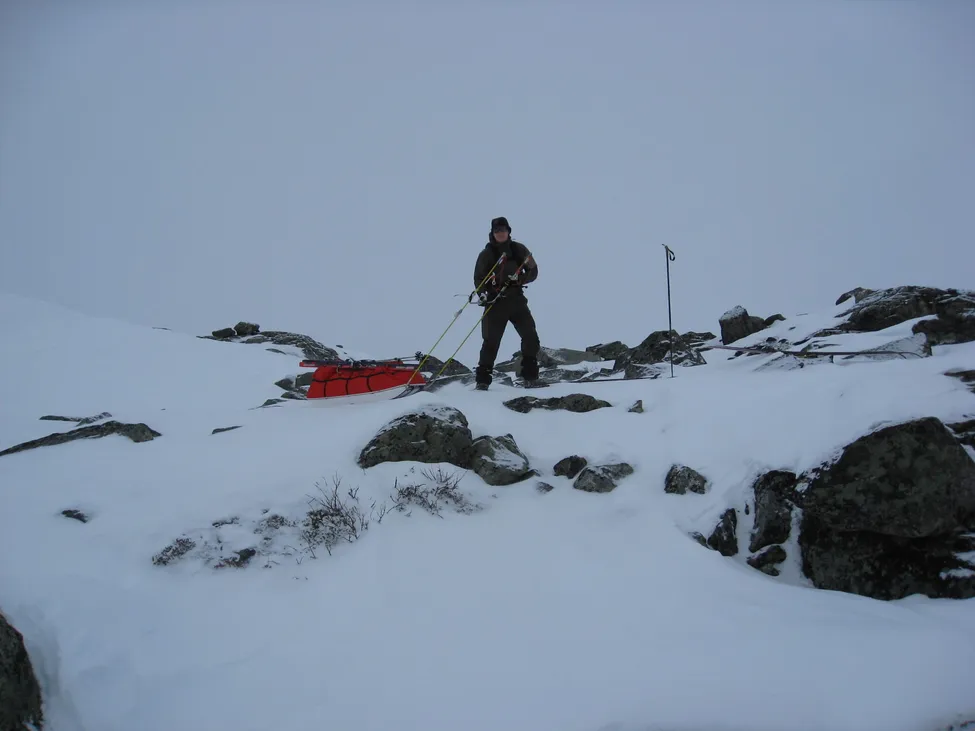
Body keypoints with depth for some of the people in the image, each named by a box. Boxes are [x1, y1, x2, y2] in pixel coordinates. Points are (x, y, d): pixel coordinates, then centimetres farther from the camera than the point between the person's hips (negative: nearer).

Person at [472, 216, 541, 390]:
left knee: (531, 337, -7)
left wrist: (520, 279, -13)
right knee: (491, 341, -6)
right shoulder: (486, 254, 2)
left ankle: (530, 376, 4)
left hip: (516, 299, 2)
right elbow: (478, 278, 5)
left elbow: (533, 271, 7)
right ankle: (482, 379, 0)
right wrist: (483, 294, -13)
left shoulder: (519, 249, 6)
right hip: (495, 302, -2)